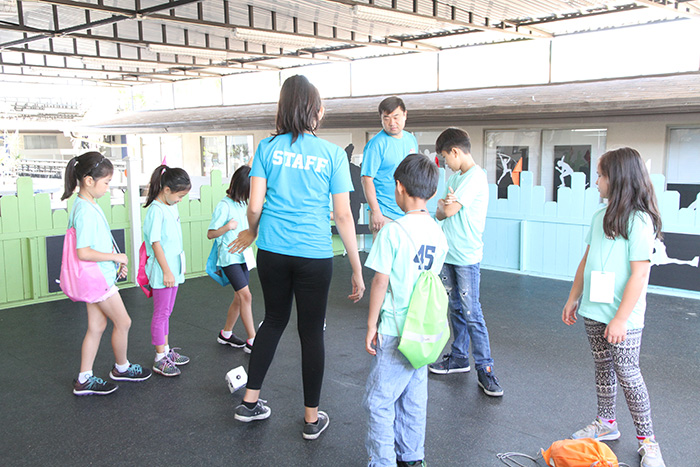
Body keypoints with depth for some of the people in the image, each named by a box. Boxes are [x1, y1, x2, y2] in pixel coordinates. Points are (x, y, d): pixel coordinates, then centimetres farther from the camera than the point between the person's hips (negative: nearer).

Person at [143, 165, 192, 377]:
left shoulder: (172, 207, 10)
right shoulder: (156, 210, -17)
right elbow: (156, 243, -19)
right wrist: (166, 271, -19)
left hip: (174, 269, 9)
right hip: (161, 271, -9)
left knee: (166, 312, 17)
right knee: (161, 313, 0)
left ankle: (167, 350, 28)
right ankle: (160, 359, 8)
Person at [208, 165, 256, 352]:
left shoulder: (242, 203, 11)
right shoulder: (224, 205, -13)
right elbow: (210, 234, -12)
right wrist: (227, 227, -27)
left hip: (243, 257, 8)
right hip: (229, 258, -8)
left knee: (239, 298, 11)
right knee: (246, 295, -13)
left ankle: (226, 334, 27)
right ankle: (252, 341, -9)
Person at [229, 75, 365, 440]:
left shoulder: (268, 147, 1)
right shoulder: (332, 154, -4)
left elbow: (255, 206, -2)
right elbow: (343, 216, -4)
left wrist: (251, 232, 21)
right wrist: (357, 270, 2)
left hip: (272, 252, 3)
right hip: (314, 257, -2)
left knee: (274, 319, 22)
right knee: (311, 332, 10)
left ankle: (250, 402, 29)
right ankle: (312, 418, 22)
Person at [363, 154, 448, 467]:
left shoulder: (393, 231, -16)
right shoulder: (439, 234, 3)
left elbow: (380, 281, -15)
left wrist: (371, 324, -6)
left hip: (395, 332, -7)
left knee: (379, 399, 4)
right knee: (414, 398, 18)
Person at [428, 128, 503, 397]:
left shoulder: (475, 176, -13)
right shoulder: (456, 177, 16)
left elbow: (449, 210, -17)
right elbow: (440, 214, 12)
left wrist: (444, 203, 5)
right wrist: (446, 204, -9)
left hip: (467, 256, -9)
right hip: (448, 254, 9)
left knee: (471, 313, -7)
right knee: (456, 309, 15)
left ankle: (485, 368, 1)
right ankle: (459, 357, 26)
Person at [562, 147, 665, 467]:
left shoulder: (639, 221, -16)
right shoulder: (600, 216, 7)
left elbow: (639, 273, -19)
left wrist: (621, 318, -20)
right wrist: (573, 298, 14)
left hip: (623, 317, -7)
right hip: (594, 310, 7)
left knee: (627, 374, 1)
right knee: (603, 369, 17)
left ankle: (647, 440, 16)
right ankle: (606, 423, 33)